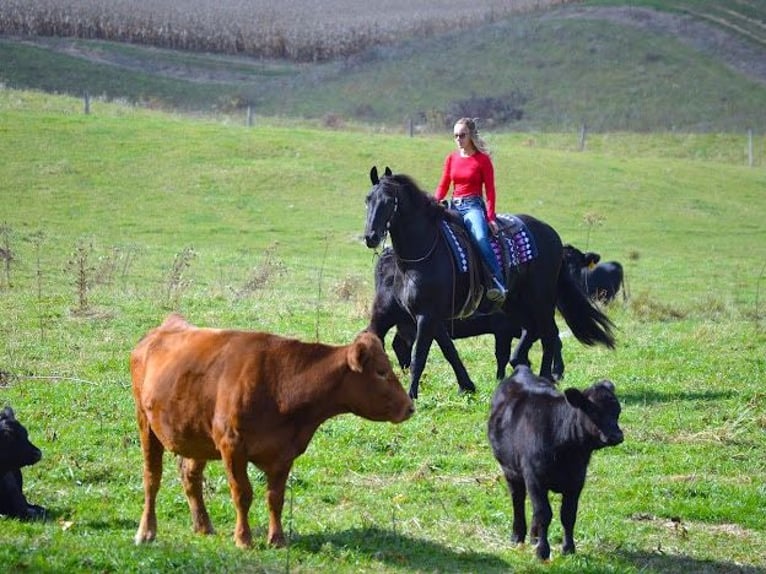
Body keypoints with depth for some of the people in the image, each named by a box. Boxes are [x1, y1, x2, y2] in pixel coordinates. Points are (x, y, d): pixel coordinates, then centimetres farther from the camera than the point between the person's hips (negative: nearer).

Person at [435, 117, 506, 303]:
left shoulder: (482, 159, 1)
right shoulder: (451, 158, 15)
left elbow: (490, 190, -2)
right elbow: (443, 186, 15)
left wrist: (490, 217, -12)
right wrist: (434, 202, -4)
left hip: (473, 206, -6)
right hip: (454, 206, 6)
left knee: (481, 238, -33)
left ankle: (498, 284, -39)